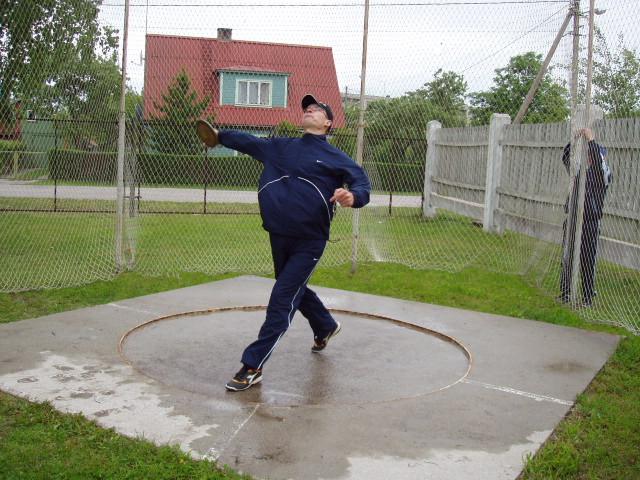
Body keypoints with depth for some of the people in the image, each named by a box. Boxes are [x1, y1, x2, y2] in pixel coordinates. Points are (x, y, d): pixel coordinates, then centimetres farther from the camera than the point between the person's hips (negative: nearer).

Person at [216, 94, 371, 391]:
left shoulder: (335, 157, 0)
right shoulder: (280, 147, 14)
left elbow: (363, 184, -6)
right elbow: (248, 141, 26)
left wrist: (352, 196, -28)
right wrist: (219, 135, 23)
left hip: (309, 241, -6)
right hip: (278, 236, 6)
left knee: (282, 300, -10)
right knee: (296, 291, 22)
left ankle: (253, 366, -4)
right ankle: (326, 328, 50)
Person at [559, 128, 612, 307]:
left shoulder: (603, 174, -1)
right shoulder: (579, 171, 13)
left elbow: (599, 162, -20)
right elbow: (566, 158, 7)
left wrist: (591, 140, -20)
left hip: (590, 223, -5)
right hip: (572, 220, 5)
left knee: (587, 261, -2)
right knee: (567, 259, 7)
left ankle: (588, 297, 6)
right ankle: (565, 293, 15)